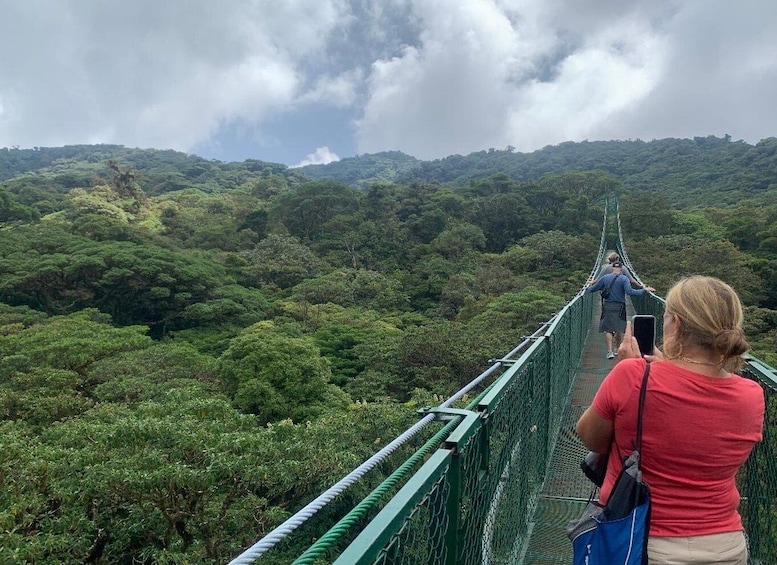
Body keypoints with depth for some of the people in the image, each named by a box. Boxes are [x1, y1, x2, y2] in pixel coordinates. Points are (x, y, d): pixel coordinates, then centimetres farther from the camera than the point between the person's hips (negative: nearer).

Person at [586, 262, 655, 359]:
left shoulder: (605, 278, 2)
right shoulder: (624, 279, -6)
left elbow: (593, 289, 9)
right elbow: (630, 291, -19)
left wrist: (588, 287, 30)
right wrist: (644, 290, -12)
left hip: (607, 306, 1)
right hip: (619, 307, -1)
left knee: (608, 329, 0)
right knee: (619, 329, 15)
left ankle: (610, 351, -9)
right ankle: (617, 349, 27)